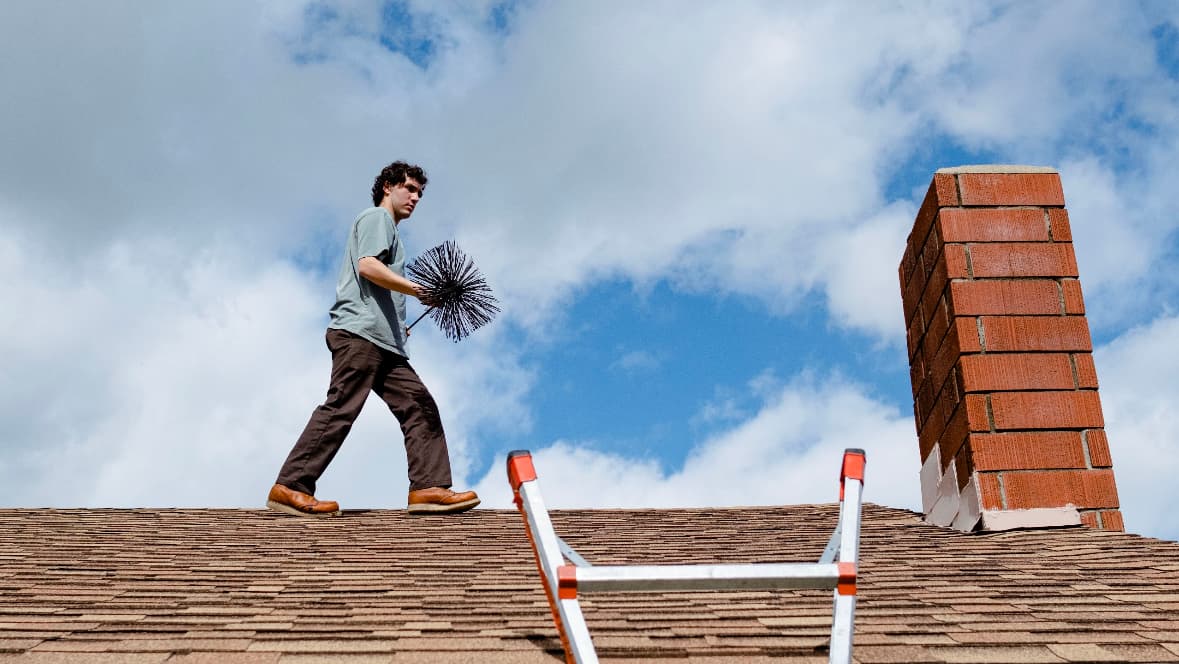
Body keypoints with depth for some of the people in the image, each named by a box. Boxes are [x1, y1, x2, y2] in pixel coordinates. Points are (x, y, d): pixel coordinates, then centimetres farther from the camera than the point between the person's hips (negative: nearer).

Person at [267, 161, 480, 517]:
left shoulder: (388, 228, 33)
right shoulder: (377, 217, 4)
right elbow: (367, 265, -14)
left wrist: (397, 325, 26)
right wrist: (418, 290, -17)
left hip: (383, 342, 10)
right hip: (359, 331, -10)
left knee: (419, 405, 0)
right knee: (340, 409, -15)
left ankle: (429, 488, -6)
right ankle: (289, 488, -14)